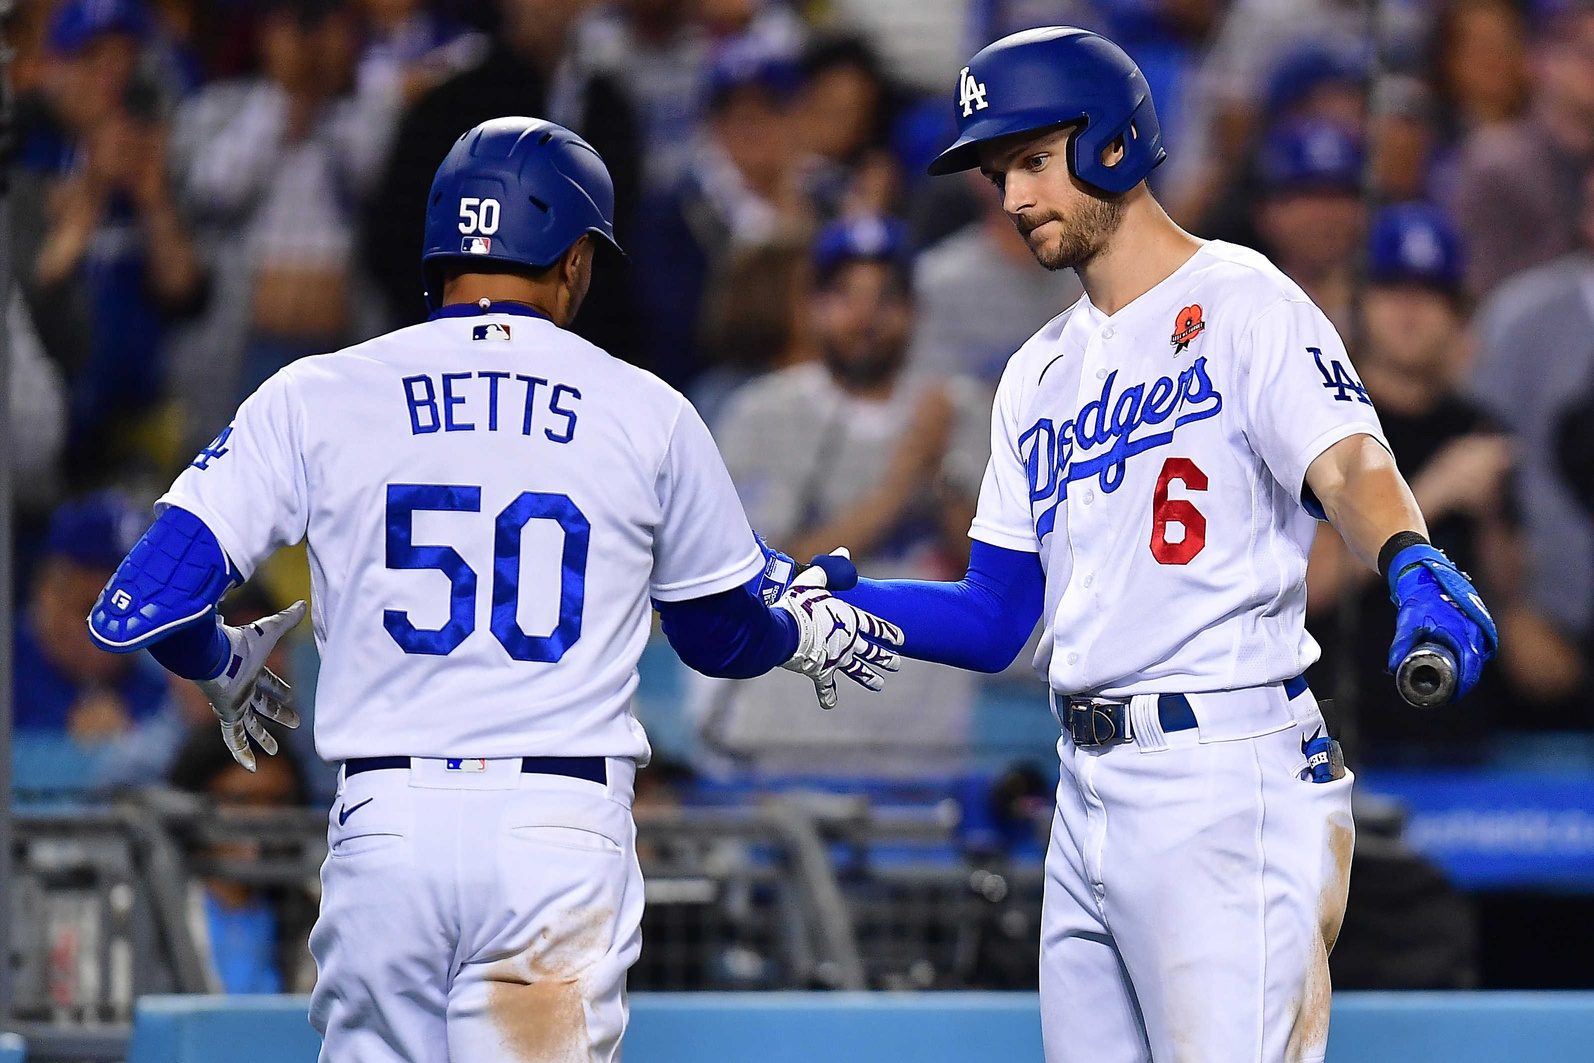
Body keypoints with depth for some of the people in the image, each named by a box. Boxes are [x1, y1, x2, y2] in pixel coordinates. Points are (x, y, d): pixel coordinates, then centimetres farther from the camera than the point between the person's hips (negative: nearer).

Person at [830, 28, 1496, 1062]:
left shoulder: (1244, 301, -3)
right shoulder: (1040, 374, 20)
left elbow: (1349, 463, -21)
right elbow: (996, 619, 19)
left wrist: (1414, 567, -42)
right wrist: (840, 602, 2)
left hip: (1227, 785, -8)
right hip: (1090, 792, 8)